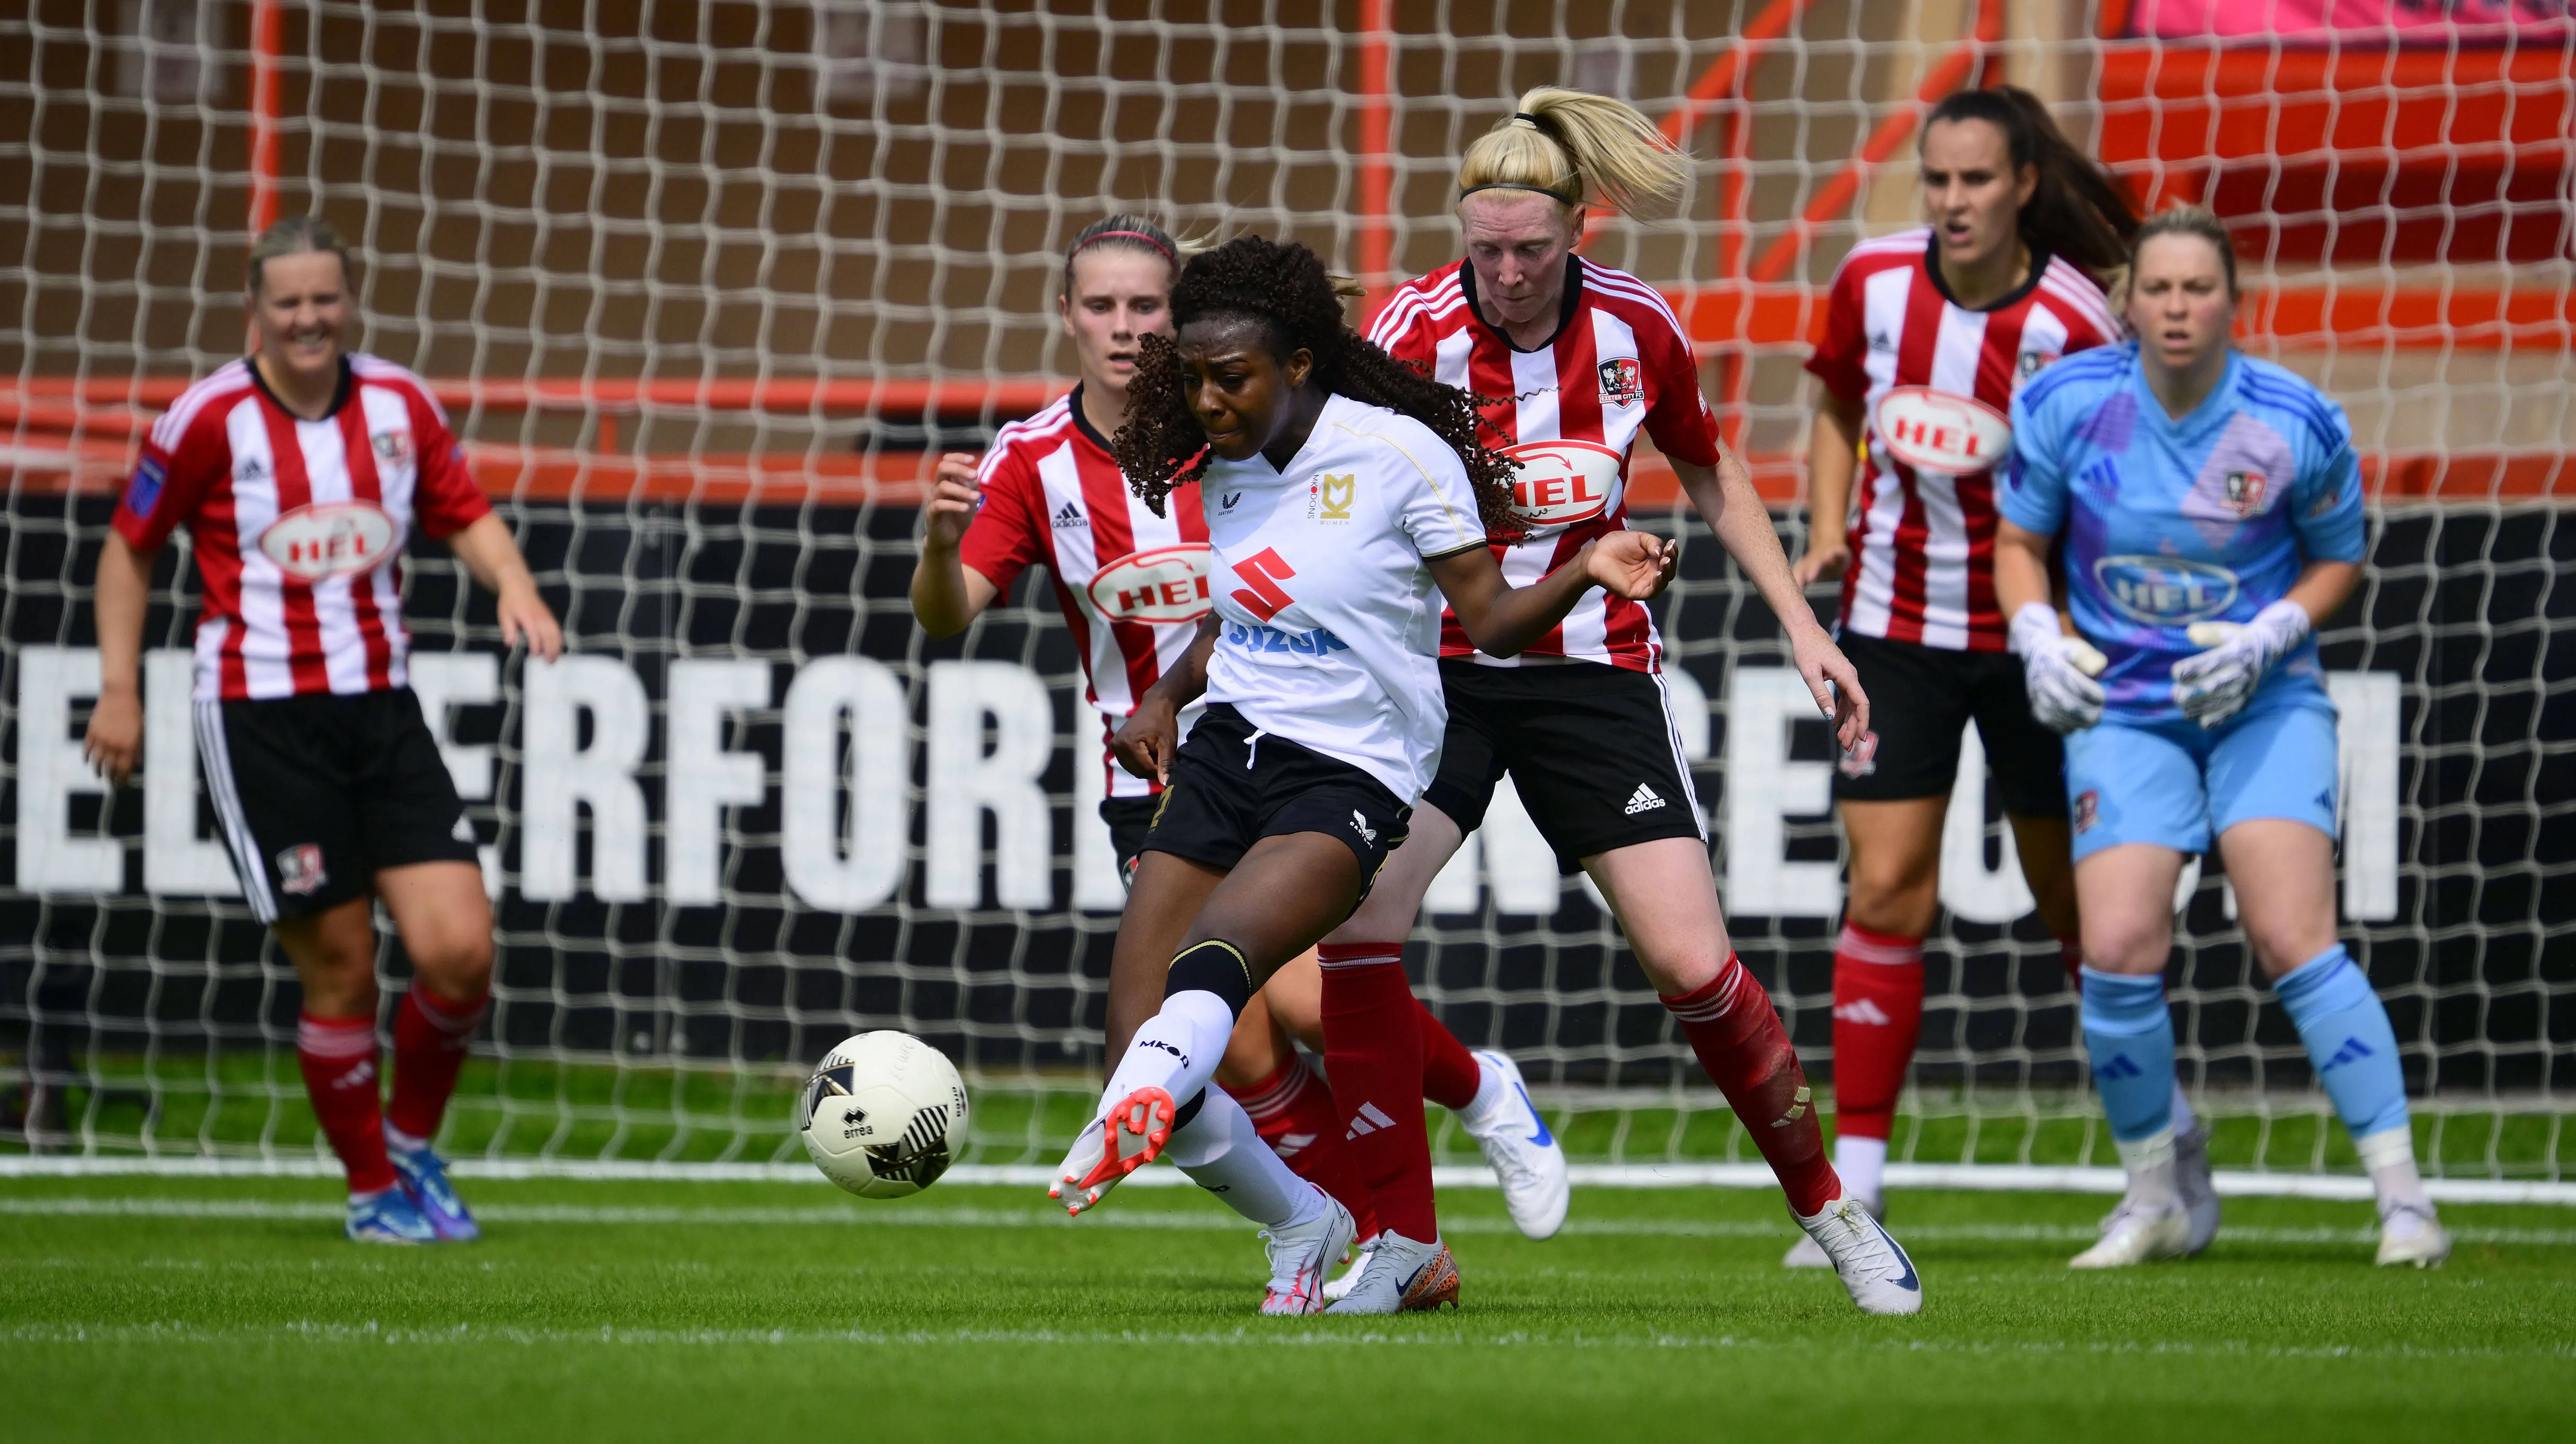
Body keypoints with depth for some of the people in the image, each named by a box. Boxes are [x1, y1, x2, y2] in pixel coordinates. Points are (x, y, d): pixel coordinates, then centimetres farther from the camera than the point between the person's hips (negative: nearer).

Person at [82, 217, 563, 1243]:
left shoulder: (401, 405, 5)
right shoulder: (211, 418, -6)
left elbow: (465, 516, 16)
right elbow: (131, 545, 5)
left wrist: (513, 583, -5)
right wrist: (118, 688, 1)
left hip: (382, 709, 4)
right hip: (260, 721, -4)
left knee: (459, 950, -8)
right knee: (340, 972, -4)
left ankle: (411, 1144, 18)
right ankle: (372, 1191, 16)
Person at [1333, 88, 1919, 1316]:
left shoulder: (1635, 328, -6)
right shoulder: (1414, 331, -13)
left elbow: (1710, 473, 12)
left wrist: (1800, 626, 9)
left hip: (1595, 674, 1)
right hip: (1440, 670, -1)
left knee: (1694, 967, -7)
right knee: (1354, 923, -20)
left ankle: (1828, 1210, 15)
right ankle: (1402, 1247, -9)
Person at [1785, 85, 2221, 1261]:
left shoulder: (2073, 320, -16)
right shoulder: (1873, 280, -5)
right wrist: (1826, 531, 2)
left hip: (2030, 631, -2)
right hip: (1895, 625, 2)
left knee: (2078, 902, 8)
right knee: (1886, 891, -7)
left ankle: (2170, 1139, 31)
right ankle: (1854, 1183, -4)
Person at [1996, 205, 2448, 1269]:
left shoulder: (2295, 425, -10)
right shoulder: (2067, 405, -7)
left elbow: (2338, 559, 4)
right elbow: (2019, 540, 7)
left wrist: (2267, 637, -13)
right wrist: (2038, 634, -11)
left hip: (2263, 701, -2)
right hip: (2122, 704, 2)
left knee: (2294, 943, -15)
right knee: (2119, 953, -11)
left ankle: (2402, 1194, -8)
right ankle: (2153, 1201, 9)